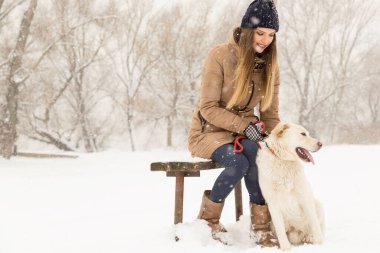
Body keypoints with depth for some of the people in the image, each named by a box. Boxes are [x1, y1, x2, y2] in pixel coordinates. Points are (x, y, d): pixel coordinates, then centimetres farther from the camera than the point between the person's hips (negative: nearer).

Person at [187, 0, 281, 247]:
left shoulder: (270, 65, 0)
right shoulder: (221, 56, -16)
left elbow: (271, 114, 5)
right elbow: (208, 108, -17)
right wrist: (244, 126, -29)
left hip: (245, 129, 4)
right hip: (209, 130, -4)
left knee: (255, 152, -32)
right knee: (238, 162, -33)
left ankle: (261, 224, -21)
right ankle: (208, 218, -10)